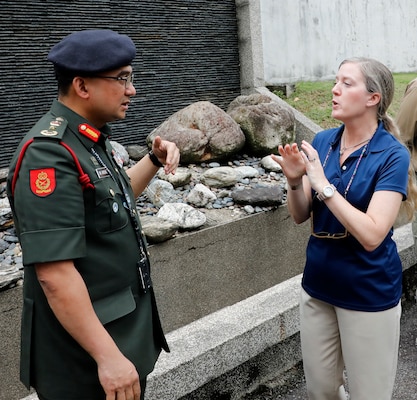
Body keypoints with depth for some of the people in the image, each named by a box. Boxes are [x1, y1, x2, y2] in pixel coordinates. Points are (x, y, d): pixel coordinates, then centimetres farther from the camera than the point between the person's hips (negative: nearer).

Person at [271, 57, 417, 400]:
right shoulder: (322, 142, -2)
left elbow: (372, 235, -25)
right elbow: (301, 216, 2)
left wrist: (324, 184, -27)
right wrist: (295, 181, -17)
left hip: (368, 294, -4)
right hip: (318, 285, 5)